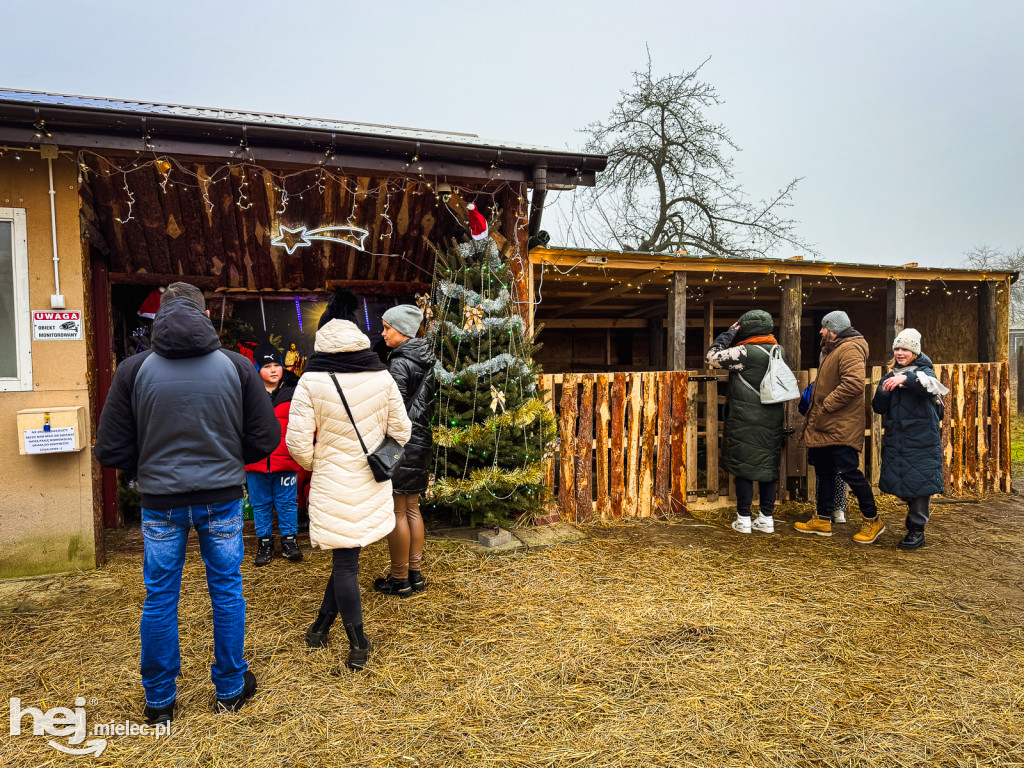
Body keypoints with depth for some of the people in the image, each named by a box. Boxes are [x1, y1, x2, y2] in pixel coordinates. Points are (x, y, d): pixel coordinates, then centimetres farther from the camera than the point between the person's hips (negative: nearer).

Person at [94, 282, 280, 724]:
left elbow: (111, 451, -5)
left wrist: (150, 467, 14)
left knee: (160, 598, 15)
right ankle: (230, 690, 28)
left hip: (161, 501, 0)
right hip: (222, 497, 0)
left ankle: (159, 702, 29)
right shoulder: (236, 366, -7)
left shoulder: (134, 369, -7)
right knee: (226, 592, 14)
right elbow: (266, 438, -4)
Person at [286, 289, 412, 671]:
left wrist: (315, 464, 7)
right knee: (345, 556, 18)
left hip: (333, 485, -3)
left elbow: (298, 443, -13)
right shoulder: (382, 376, -5)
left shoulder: (311, 382, -14)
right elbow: (401, 431, 1)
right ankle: (322, 625, 29)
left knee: (344, 561, 8)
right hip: (372, 484, 3)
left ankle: (359, 645, 18)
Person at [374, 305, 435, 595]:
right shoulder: (425, 359, 11)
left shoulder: (399, 363, -15)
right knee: (412, 508, 15)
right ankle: (416, 574, 23)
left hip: (400, 442, -9)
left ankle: (399, 579, 10)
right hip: (421, 441, 9)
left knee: (397, 512, 1)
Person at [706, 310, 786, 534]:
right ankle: (767, 519, 18)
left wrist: (729, 333, 0)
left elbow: (713, 357, -8)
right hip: (771, 422, 6)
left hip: (745, 422, -6)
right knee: (768, 468, 11)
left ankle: (744, 520, 7)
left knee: (743, 469, 2)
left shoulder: (745, 353, -16)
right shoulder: (778, 351, 7)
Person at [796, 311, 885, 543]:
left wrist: (826, 406, -22)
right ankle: (822, 519, 23)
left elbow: (853, 383, -29)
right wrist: (814, 414, 15)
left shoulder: (850, 349, -14)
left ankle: (873, 520, 10)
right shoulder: (831, 351, 19)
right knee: (824, 472, 14)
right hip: (824, 427, 11)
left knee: (848, 472, -5)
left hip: (841, 428, -10)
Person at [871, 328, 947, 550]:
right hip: (895, 441, 5)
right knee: (901, 484, 9)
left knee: (919, 483, -3)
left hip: (921, 442, -5)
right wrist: (883, 392, -10)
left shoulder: (923, 372, -2)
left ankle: (916, 531, 5)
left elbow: (932, 385, -28)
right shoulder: (891, 376, 13)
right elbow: (879, 408, 9)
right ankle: (914, 517, 26)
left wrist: (906, 379, -44)